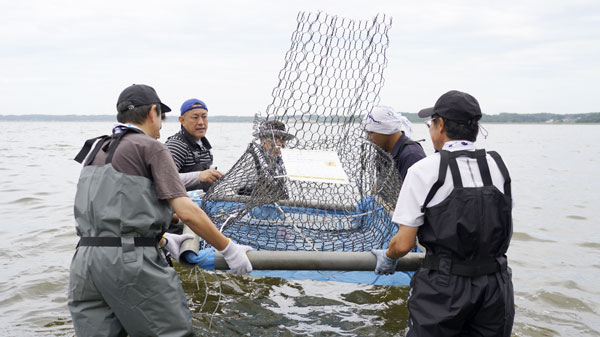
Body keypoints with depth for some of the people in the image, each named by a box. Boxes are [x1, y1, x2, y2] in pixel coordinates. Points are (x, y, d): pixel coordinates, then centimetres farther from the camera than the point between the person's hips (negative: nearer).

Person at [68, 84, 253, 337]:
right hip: (131, 260, -7)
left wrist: (162, 240, 22)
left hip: (84, 262, 7)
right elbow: (186, 211, -10)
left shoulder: (97, 150, 20)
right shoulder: (150, 147, -2)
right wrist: (229, 250, -2)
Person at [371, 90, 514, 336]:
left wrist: (387, 257, 11)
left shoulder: (424, 170, -10)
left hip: (445, 286, -5)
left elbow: (403, 244, -10)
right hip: (495, 284, 5)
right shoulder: (497, 165, 5)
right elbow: (506, 231, 14)